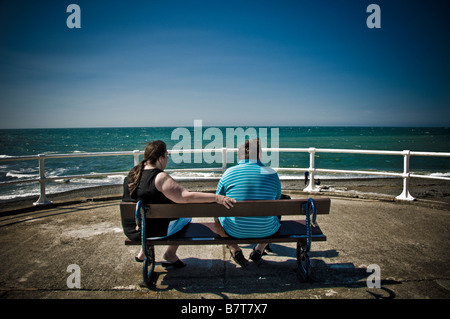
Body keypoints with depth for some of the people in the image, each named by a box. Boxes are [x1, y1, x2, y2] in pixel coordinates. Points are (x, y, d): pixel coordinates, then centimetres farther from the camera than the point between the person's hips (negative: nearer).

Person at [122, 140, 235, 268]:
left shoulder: (132, 173, 1)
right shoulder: (160, 178, -23)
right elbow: (187, 197, -32)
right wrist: (217, 198, -33)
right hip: (154, 232, -7)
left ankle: (142, 253, 38)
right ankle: (170, 253, 18)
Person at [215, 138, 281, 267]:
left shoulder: (229, 173, -8)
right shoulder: (272, 174, -6)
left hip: (235, 231, 0)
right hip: (265, 231, 1)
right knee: (276, 214, 33)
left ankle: (234, 250, 20)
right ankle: (259, 250, 25)